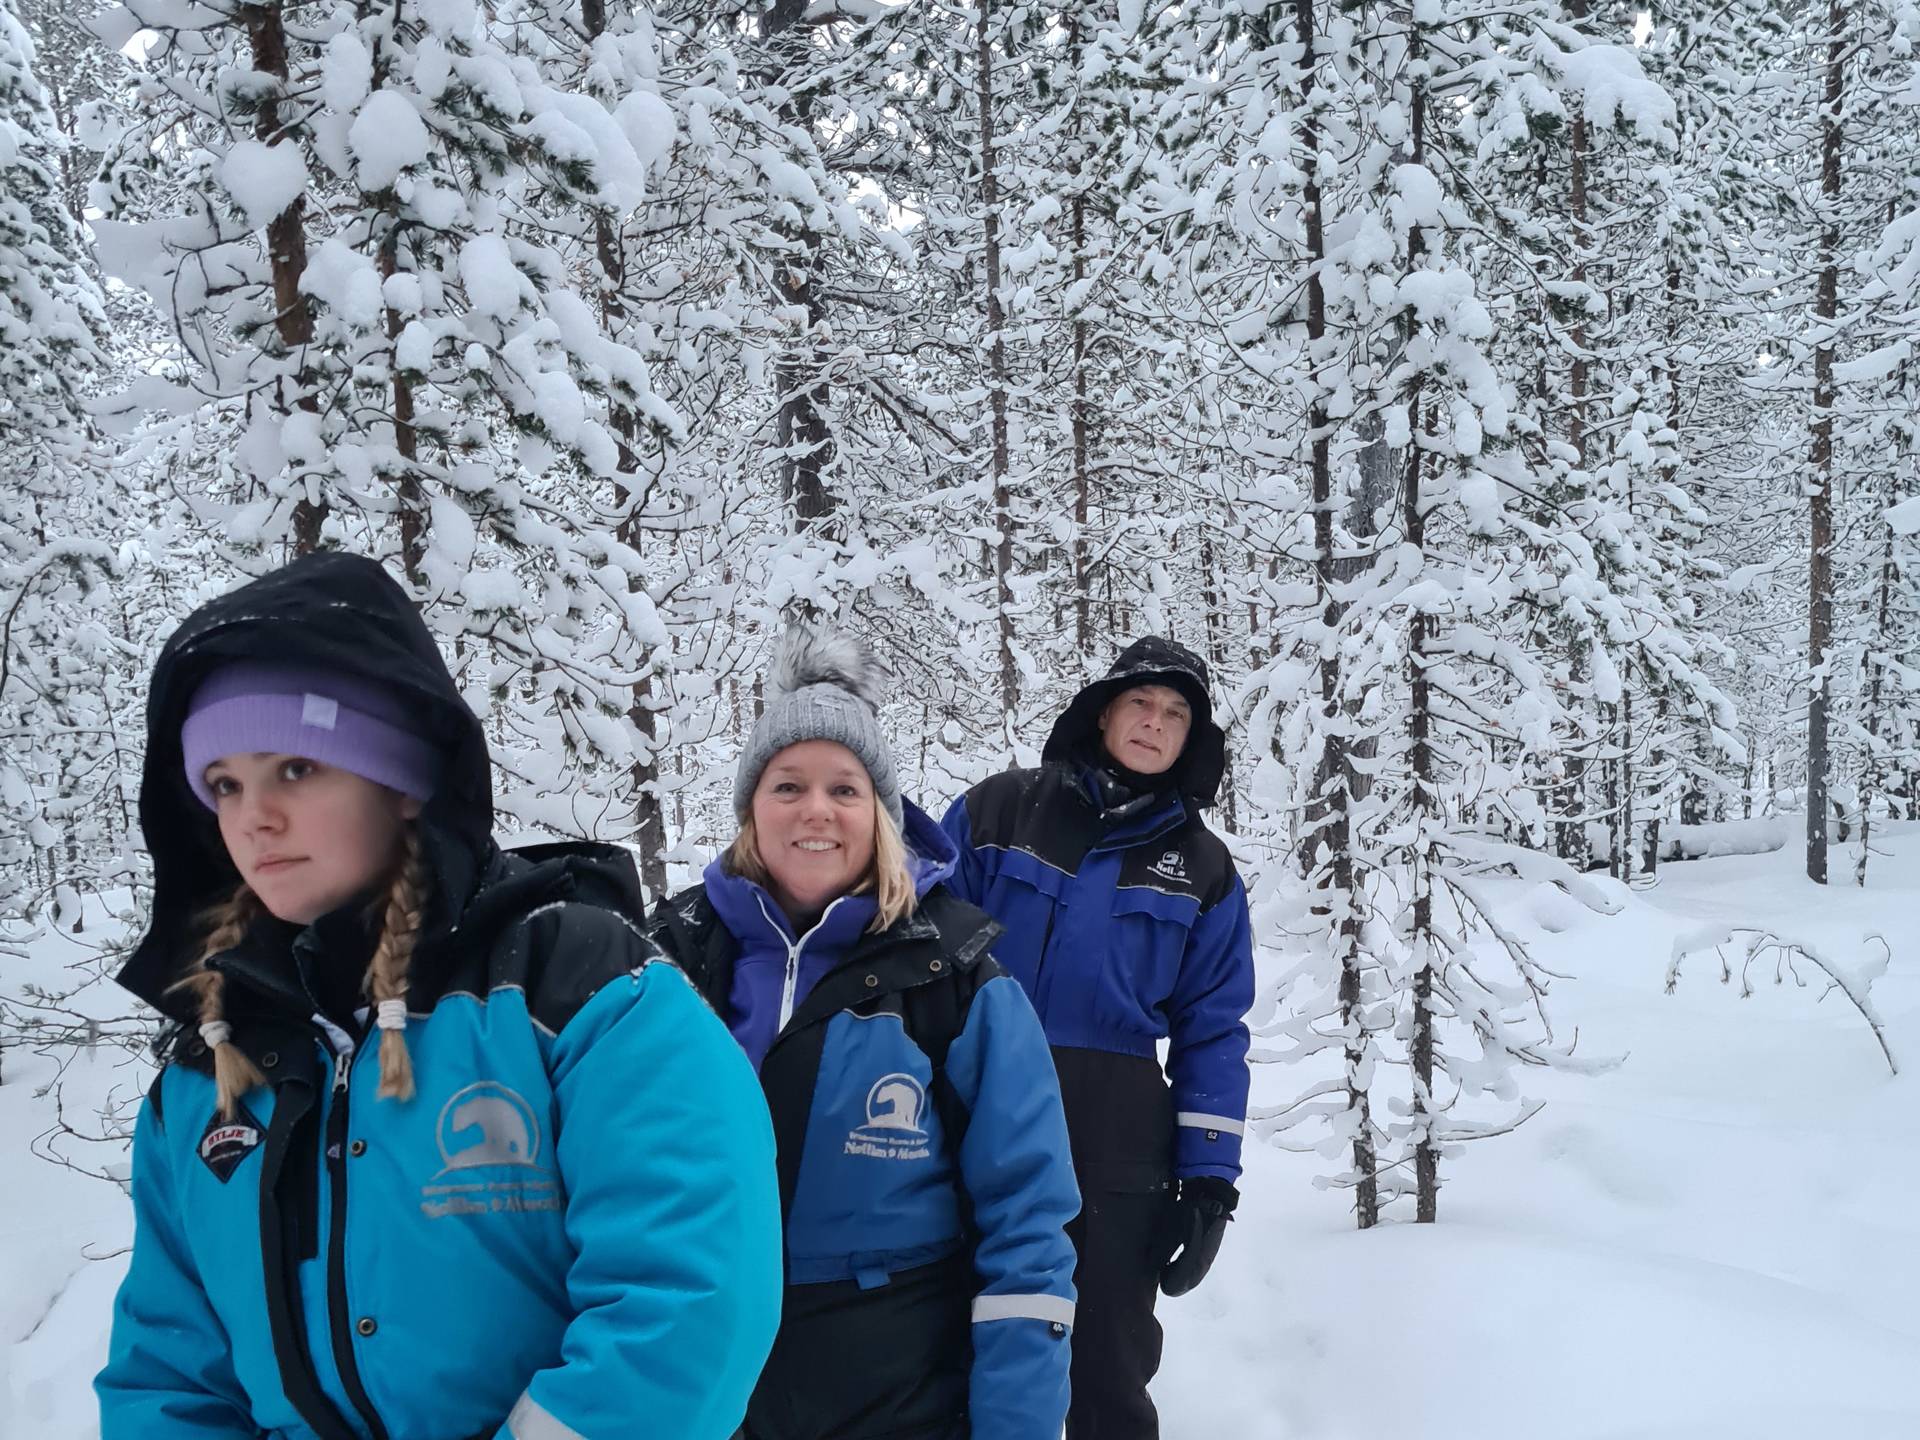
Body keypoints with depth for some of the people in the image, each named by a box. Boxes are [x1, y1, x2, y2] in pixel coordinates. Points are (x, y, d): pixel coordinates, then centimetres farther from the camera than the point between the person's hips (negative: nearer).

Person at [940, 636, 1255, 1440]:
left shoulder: (1205, 871, 5)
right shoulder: (995, 812, 1)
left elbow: (1212, 1032, 5)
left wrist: (1209, 1176, -1)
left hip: (1119, 1154, 1)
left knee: (1110, 1374, 13)